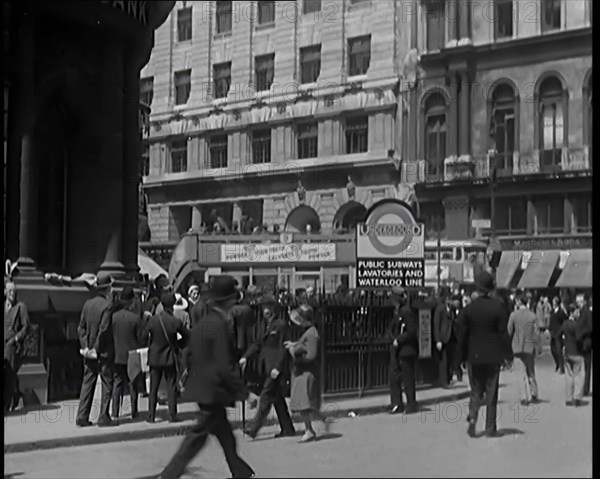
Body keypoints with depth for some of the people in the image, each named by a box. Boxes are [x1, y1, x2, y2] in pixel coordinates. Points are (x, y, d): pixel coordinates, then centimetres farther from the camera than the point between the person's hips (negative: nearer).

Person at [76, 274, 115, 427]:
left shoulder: (88, 304, 6)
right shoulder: (107, 305, -14)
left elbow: (81, 327, 5)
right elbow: (103, 330, -18)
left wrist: (85, 346, 3)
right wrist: (96, 349, -11)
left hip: (89, 352, 6)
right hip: (104, 351, -6)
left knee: (87, 383, 9)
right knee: (107, 384, 4)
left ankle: (82, 417, 8)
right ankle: (103, 417, 4)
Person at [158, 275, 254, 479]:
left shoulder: (201, 322, 7)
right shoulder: (220, 325, -21)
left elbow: (190, 357, 14)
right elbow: (224, 366, -23)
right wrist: (243, 392, -15)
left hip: (202, 387, 9)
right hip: (213, 391, -9)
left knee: (226, 437, 19)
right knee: (196, 438, -2)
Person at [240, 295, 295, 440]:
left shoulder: (281, 324, -10)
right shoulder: (267, 325, 15)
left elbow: (282, 348, -14)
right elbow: (258, 343, 17)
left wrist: (277, 367, -19)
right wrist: (246, 357, 5)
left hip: (276, 367, -9)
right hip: (267, 367, 9)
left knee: (266, 397, -10)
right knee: (277, 398, 12)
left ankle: (254, 430, -12)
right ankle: (288, 429, 20)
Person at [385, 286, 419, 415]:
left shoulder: (406, 312, -15)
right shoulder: (397, 312, 11)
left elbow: (412, 331, -18)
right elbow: (391, 328, 17)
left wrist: (398, 340, -18)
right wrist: (391, 337, -2)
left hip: (406, 350, -9)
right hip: (396, 350, 9)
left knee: (407, 378, 0)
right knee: (394, 376, 8)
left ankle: (412, 405, 10)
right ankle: (397, 404, 15)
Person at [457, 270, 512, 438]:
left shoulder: (468, 309, -5)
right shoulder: (498, 307, -9)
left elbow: (462, 335, -1)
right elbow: (504, 333, -7)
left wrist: (464, 355, 10)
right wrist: (508, 354, 2)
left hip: (474, 356, 1)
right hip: (493, 356, -1)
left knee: (475, 391, 13)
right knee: (491, 392, 7)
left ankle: (472, 421, -4)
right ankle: (490, 428, 8)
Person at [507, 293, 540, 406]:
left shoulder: (514, 315, -7)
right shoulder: (532, 316, -3)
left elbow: (509, 331, -4)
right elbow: (536, 332, -3)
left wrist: (509, 344, 12)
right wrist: (535, 344, 11)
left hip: (518, 347, -2)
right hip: (530, 347, 2)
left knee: (521, 373, 2)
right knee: (531, 372, 16)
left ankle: (524, 398, -2)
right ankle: (534, 396, 18)